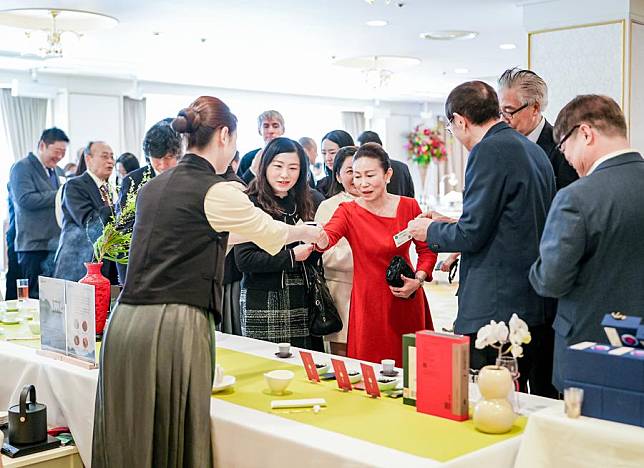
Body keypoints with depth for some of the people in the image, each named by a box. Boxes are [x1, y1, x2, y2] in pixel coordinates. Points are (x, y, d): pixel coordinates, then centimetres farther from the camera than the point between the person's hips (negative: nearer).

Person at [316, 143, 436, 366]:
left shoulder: (408, 206, 0)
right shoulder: (348, 211, -5)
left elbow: (427, 249, 10)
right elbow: (328, 237, -24)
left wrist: (418, 280, -6)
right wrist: (318, 236, -46)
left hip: (407, 301, 2)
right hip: (369, 303, -2)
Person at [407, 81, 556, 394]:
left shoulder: (489, 150, -13)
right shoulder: (534, 151, 15)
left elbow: (472, 234, -16)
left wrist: (431, 230, 3)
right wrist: (451, 226, 23)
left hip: (494, 308, -10)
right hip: (532, 307, 10)